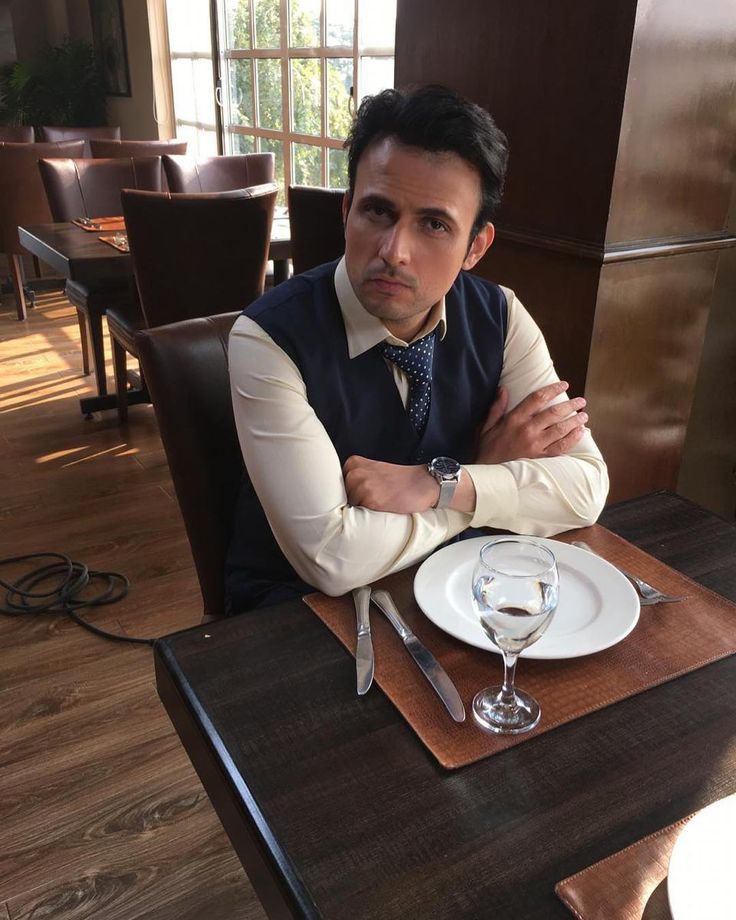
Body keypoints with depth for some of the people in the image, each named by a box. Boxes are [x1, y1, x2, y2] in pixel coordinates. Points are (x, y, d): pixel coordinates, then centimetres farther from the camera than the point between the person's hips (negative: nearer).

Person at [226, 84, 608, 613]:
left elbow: (587, 488, -10)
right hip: (299, 611, -4)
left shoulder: (499, 318, -7)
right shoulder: (270, 340, -20)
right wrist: (491, 477, -16)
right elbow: (332, 557, -25)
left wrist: (437, 485, -24)